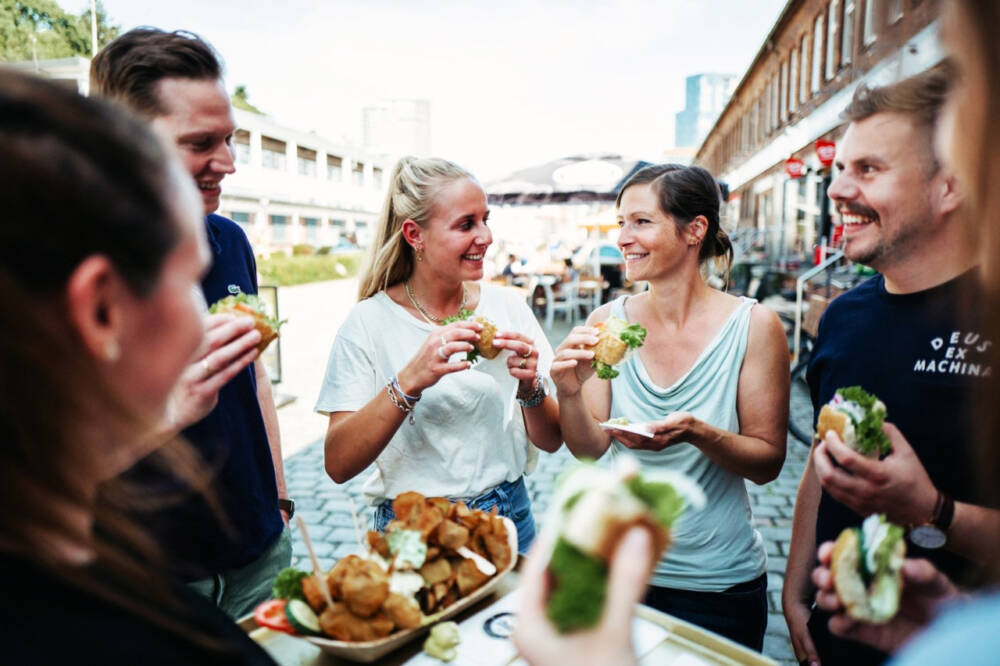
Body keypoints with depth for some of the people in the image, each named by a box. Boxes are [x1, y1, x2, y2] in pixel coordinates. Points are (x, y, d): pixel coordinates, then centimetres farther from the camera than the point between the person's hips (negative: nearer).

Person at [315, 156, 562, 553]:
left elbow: (552, 442, -1)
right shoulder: (370, 322, -12)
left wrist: (530, 389, -21)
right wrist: (409, 382, -31)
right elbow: (338, 465, -18)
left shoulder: (507, 307, -4)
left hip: (510, 518, 3)